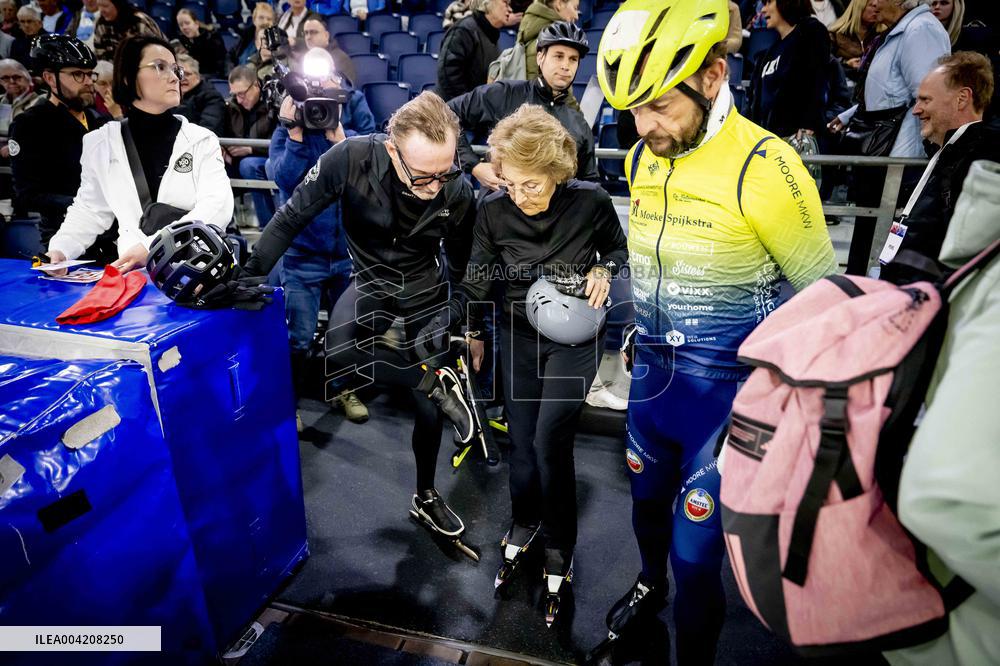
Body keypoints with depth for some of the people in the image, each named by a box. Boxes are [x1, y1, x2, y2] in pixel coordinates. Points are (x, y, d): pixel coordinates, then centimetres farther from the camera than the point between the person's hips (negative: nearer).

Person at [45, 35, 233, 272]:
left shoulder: (202, 140, 7)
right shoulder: (100, 143, 13)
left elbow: (217, 206, -8)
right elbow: (90, 211, 21)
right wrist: (60, 249, 1)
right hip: (133, 273, 1)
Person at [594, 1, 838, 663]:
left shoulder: (763, 167, -21)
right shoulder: (641, 159, 0)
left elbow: (822, 292, -11)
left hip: (726, 386, -6)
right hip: (653, 371, 6)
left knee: (696, 543, 4)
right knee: (648, 499, 25)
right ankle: (650, 584, 56)